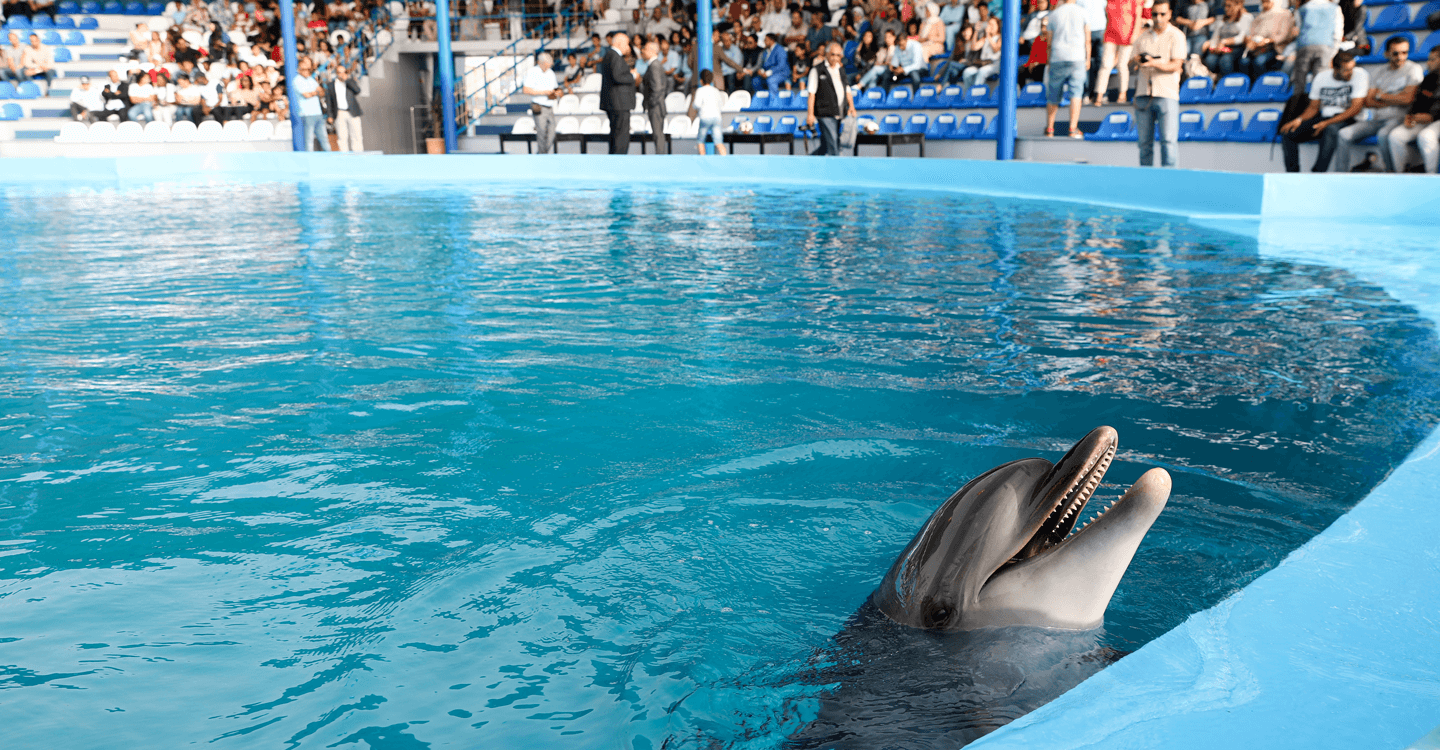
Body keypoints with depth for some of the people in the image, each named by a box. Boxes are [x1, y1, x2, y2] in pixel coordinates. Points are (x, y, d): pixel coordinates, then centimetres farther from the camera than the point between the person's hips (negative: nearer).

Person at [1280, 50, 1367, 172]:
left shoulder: (1360, 74, -8)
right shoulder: (1321, 78, 5)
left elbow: (1355, 108, -14)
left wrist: (1327, 123, -23)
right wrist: (1299, 120, -10)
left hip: (1347, 120, -5)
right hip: (1324, 117, 5)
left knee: (1331, 129, -40)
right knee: (1288, 134, -14)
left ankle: (1318, 172, -35)